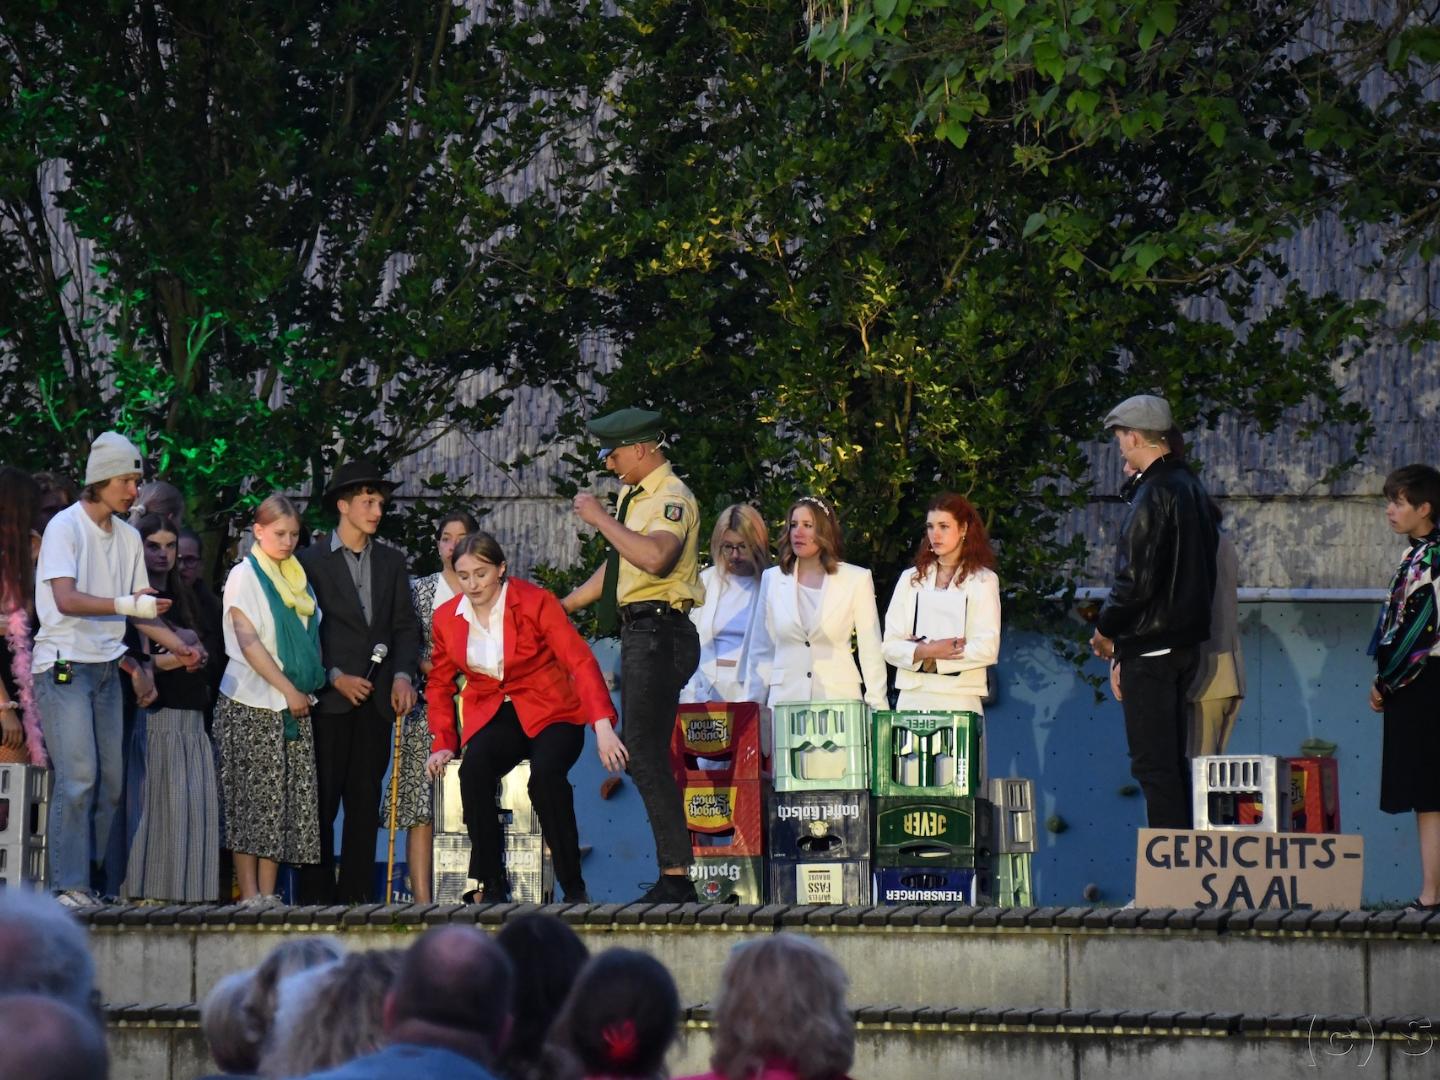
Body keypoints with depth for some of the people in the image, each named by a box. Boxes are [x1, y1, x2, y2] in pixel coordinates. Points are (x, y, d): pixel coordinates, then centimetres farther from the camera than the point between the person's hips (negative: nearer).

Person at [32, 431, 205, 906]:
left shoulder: (128, 537, 12)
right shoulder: (65, 527, -9)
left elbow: (138, 608, 19)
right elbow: (66, 599, -20)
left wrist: (178, 647, 7)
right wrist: (127, 605, -28)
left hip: (106, 669, 7)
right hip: (64, 666, -7)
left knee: (110, 780, 3)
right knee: (78, 776, -14)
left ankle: (91, 880, 10)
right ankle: (69, 885, -13)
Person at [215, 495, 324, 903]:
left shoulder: (297, 577, 15)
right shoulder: (244, 575, -3)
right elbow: (248, 642, -11)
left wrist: (306, 690, 6)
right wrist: (287, 689, -14)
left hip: (294, 703, 6)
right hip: (252, 704, -6)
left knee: (287, 801, 1)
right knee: (251, 802, -6)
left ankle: (268, 895, 3)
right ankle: (249, 895, -6)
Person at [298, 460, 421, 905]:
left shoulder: (392, 562, 15)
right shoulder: (311, 561, 2)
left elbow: (406, 625, 12)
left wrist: (403, 675, -3)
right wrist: (336, 677, -10)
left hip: (376, 699, 4)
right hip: (330, 699, -4)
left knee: (365, 801, 3)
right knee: (321, 801, -5)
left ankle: (357, 894, 5)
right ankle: (316, 894, -3)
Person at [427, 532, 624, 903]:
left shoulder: (535, 602, -9)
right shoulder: (447, 618, 4)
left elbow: (580, 661, -16)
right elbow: (439, 684, 17)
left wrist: (603, 726, -28)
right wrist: (443, 744, 3)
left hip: (549, 713, -3)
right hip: (491, 717, 3)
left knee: (546, 774, -35)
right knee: (473, 771, -32)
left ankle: (574, 888, -24)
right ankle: (492, 887, -25)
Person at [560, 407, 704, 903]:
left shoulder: (671, 498, -12)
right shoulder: (633, 495, 18)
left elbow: (654, 557, -30)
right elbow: (617, 568, 28)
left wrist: (600, 518, -21)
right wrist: (561, 607, 32)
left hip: (659, 631, -10)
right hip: (639, 632, 10)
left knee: (645, 755, -13)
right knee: (645, 755, 11)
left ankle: (676, 877, -14)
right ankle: (672, 876, 14)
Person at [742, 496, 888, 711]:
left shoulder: (856, 579, 4)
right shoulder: (772, 579, 10)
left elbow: (871, 651, 4)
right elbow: (761, 651, 14)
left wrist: (878, 708, -2)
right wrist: (755, 706, 10)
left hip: (838, 698, -2)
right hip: (784, 700, 2)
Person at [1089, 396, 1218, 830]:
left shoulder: (1154, 494, -16)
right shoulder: (1191, 487, 13)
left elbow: (1136, 579, -21)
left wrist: (1106, 628, -4)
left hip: (1150, 648, -10)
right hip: (1185, 642, 10)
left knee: (1153, 763, -8)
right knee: (1172, 760, 14)